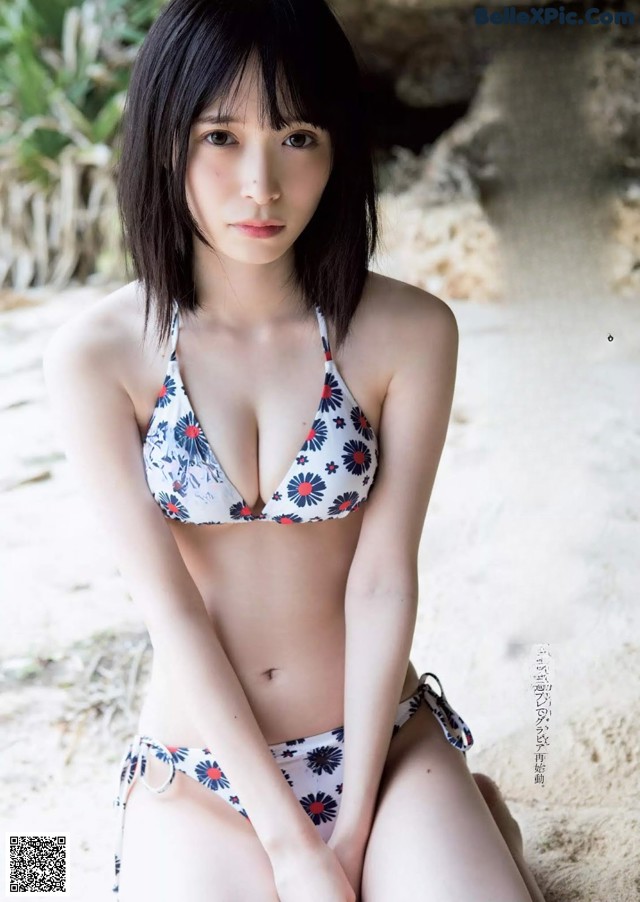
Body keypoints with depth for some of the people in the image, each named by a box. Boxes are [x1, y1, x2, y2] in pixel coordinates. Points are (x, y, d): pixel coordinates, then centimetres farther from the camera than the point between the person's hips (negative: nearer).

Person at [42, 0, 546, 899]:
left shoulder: (409, 333, -10)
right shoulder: (96, 355, -12)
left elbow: (382, 582, -10)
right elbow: (169, 605, -12)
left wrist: (353, 825, -10)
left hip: (382, 738, 0)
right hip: (199, 769, 0)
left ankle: (471, 822, 14)